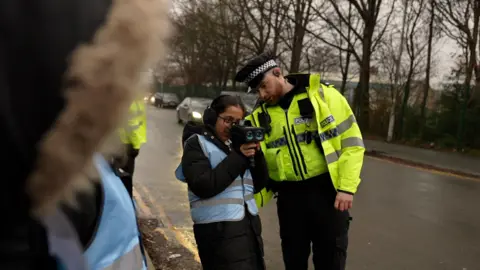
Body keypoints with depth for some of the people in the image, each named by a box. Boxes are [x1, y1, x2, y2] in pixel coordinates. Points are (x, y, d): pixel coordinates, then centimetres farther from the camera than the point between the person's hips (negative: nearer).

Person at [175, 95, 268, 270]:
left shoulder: (236, 142, 15)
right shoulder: (197, 143, -2)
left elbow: (259, 184, 12)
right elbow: (203, 186, -16)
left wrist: (256, 155, -4)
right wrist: (238, 157, -15)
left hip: (249, 224, 6)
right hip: (218, 229, -6)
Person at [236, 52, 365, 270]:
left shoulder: (323, 95, -6)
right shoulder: (259, 117, 4)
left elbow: (351, 141, -5)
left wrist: (347, 187, -11)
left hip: (328, 190, -3)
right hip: (289, 196, 3)